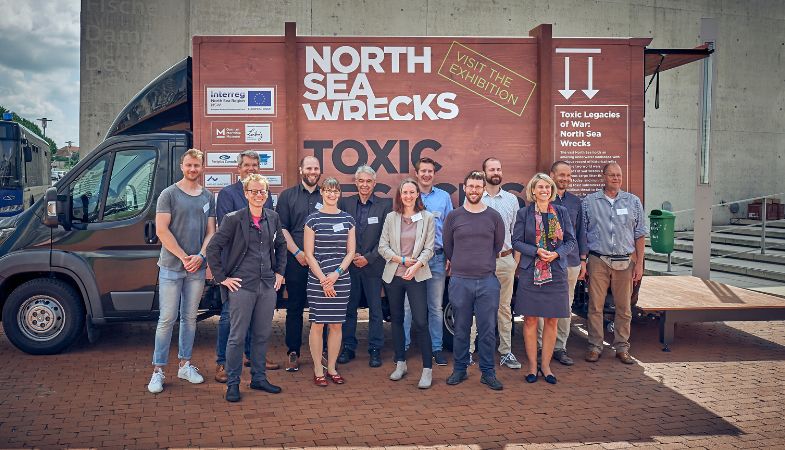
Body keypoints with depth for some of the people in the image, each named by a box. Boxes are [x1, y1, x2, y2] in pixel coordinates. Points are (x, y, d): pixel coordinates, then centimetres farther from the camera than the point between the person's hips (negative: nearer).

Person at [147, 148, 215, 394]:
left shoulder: (208, 197, 10)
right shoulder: (169, 194, -3)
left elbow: (210, 231, 9)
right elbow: (161, 230, -9)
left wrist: (200, 256, -8)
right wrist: (184, 257, -12)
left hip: (197, 267, 4)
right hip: (171, 266, -4)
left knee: (190, 318, 11)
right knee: (167, 318, -3)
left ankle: (185, 364, 22)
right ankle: (158, 370, 3)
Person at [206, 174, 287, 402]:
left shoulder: (273, 218, 7)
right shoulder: (234, 219, -9)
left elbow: (281, 246, 22)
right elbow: (212, 248, -8)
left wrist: (280, 272, 15)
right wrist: (222, 278, -8)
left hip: (267, 285, 5)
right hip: (241, 286, -5)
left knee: (262, 335, 12)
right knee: (237, 336, 1)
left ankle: (259, 378, 26)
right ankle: (232, 383, 13)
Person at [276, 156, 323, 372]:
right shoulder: (288, 196, 8)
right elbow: (281, 228, 1)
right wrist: (298, 253, -8)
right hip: (296, 261, -1)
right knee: (294, 307, 4)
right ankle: (293, 353, 12)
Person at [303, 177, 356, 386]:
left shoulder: (347, 219, 8)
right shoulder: (313, 219, -1)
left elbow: (350, 252, 7)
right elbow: (309, 254, -3)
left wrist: (337, 274, -7)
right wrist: (323, 280, -9)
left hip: (341, 279, 3)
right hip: (317, 279, -3)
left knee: (337, 324, 6)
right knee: (317, 324, 0)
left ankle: (331, 368, 17)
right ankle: (318, 370, 11)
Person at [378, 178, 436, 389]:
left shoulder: (427, 218, 1)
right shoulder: (391, 217, 6)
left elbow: (429, 248, -3)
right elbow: (382, 246, 3)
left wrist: (416, 265, -19)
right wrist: (401, 259, -10)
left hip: (416, 275, -3)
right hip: (393, 275, 3)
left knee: (421, 322, -9)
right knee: (397, 319, 11)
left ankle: (427, 369, -2)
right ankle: (400, 364, 24)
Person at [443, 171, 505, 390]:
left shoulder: (494, 217, 5)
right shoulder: (454, 216, 3)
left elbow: (498, 246, 15)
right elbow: (448, 247, 13)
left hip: (487, 281, 0)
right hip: (460, 281, 0)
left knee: (488, 330, 3)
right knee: (461, 329, 8)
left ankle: (488, 372, 14)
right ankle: (459, 370, 20)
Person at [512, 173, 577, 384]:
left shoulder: (561, 212, 7)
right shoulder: (524, 213, 2)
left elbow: (571, 240, 7)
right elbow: (516, 241, 0)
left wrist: (556, 253, -10)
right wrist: (537, 251, -14)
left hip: (556, 272, 2)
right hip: (530, 272, -2)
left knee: (551, 321, 5)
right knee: (530, 320, 1)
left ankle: (546, 365, 17)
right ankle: (532, 366, 12)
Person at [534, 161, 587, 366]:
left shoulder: (575, 202, 12)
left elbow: (580, 232, 16)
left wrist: (583, 260, 13)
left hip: (571, 262, 4)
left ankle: (560, 347, 19)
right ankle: (540, 347, 8)